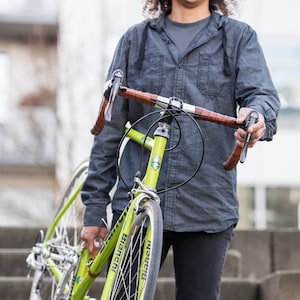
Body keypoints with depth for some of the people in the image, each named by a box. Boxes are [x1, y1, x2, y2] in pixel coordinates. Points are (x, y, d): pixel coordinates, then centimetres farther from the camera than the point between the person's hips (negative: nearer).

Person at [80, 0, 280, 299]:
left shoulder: (239, 37, 10)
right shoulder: (137, 39, 13)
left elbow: (262, 93, -7)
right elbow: (109, 128, 12)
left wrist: (256, 114, -33)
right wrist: (94, 207, 6)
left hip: (207, 212, -1)